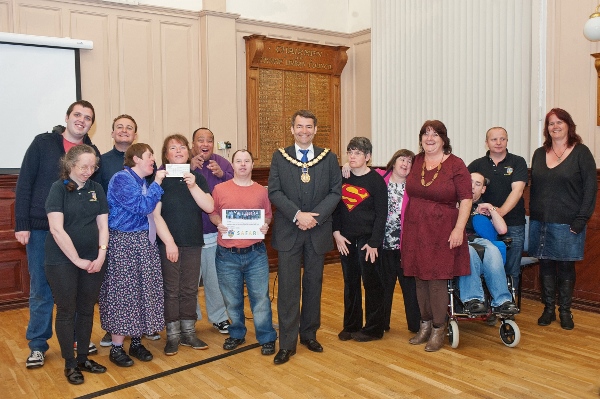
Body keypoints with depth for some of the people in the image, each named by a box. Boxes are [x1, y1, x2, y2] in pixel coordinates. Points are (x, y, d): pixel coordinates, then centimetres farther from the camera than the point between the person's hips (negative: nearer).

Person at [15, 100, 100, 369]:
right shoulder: (43, 143, -2)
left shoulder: (92, 152, 5)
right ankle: (38, 345, 20)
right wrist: (21, 224, -8)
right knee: (41, 289, 7)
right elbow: (24, 183, -3)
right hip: (41, 229, -2)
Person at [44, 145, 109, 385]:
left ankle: (83, 358, 25)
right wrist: (77, 260, -14)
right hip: (62, 261, -4)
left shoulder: (96, 189, 6)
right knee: (66, 312, 5)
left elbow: (103, 225, 7)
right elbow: (56, 229, -14)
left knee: (87, 310, 12)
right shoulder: (59, 188, -7)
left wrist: (101, 255, -5)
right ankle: (69, 364, 18)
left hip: (93, 261, 4)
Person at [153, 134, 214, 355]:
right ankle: (173, 335, 16)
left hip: (193, 243, 4)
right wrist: (169, 242, -13)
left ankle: (188, 332, 23)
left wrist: (193, 186, -16)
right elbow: (155, 214, -9)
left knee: (190, 289, 11)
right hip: (168, 243, -3)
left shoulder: (197, 178, 7)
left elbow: (210, 207, -4)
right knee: (171, 290, 4)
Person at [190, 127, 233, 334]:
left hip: (216, 232, 2)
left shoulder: (222, 163, 4)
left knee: (216, 278, 13)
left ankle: (219, 317, 30)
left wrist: (222, 174, -18)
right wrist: (189, 168, -21)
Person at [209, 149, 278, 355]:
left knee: (260, 297, 4)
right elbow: (212, 213, 8)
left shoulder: (261, 191, 4)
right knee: (232, 299, 13)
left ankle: (267, 338, 18)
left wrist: (265, 225, -9)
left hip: (255, 253, 0)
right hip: (227, 255, 1)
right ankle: (236, 334, 33)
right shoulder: (220, 189, 2)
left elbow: (268, 215, 11)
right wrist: (219, 223, -12)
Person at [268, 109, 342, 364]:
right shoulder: (280, 157, 3)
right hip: (288, 231, -1)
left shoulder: (328, 158, 4)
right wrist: (297, 215, -17)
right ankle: (287, 343, 9)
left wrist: (315, 216, -14)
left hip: (318, 230, 2)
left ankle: (309, 334, 27)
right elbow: (274, 192, -4)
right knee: (288, 287, 0)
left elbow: (335, 191, -1)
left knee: (314, 284, 11)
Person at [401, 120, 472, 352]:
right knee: (420, 278, 11)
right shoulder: (416, 161, 8)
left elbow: (466, 199, -9)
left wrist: (459, 229, -16)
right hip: (415, 231, 5)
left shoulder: (455, 165, -7)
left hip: (442, 232, -5)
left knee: (438, 279, -1)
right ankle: (425, 324, 26)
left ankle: (438, 330, 13)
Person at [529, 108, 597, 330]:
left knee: (566, 267, 4)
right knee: (545, 266, 8)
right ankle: (548, 309, 20)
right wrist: (533, 215, 6)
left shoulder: (581, 153, -3)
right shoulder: (539, 154, 11)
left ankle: (565, 311, 18)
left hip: (567, 224, -4)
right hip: (540, 222, 4)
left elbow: (591, 188, -6)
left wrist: (581, 219, -12)